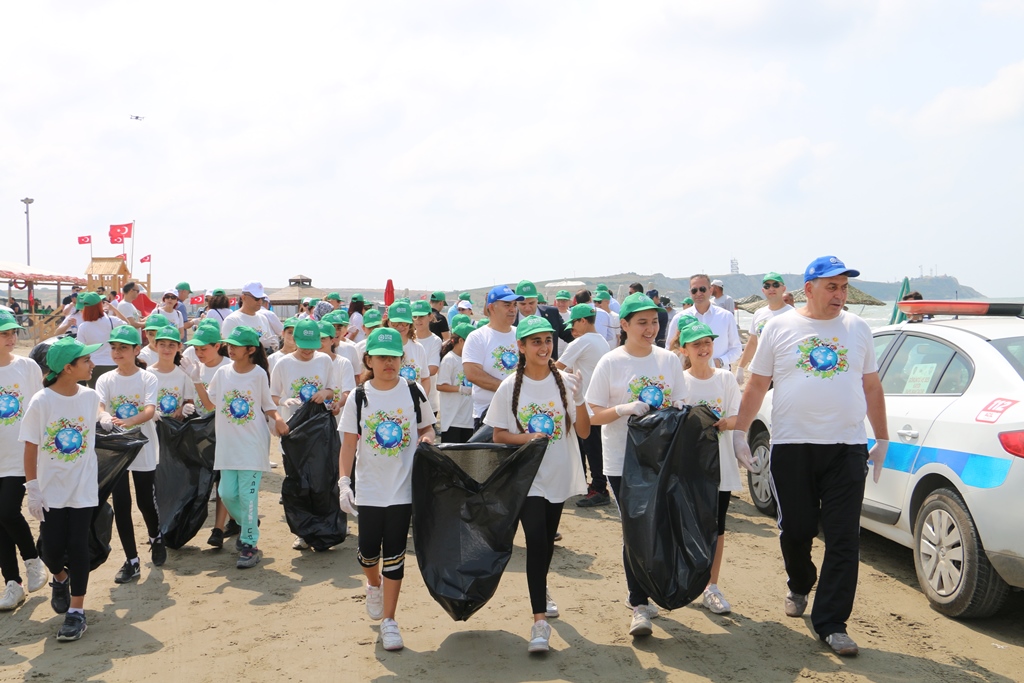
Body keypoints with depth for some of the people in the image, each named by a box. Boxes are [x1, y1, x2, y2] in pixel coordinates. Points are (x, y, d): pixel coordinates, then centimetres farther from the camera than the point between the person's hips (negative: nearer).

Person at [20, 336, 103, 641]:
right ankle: (60, 578, 37)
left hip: (83, 487, 2)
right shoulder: (41, 402, -13)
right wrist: (32, 490, -9)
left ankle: (77, 611, 10)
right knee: (53, 549, 2)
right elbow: (31, 448, -9)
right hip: (51, 490, -1)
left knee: (78, 547, 0)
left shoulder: (91, 397, -5)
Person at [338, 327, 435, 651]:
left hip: (403, 488, -1)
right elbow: (348, 444, -2)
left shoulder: (413, 392, -2)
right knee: (369, 549, 9)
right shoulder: (359, 397, -2)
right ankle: (373, 585, 44)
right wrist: (344, 482, -12)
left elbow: (427, 429, 9)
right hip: (369, 488, 1)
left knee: (394, 554, 2)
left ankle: (389, 621, 12)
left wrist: (426, 439, -14)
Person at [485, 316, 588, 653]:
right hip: (527, 477, -3)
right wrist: (526, 437, -20)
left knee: (547, 541, 18)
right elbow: (498, 435, -2)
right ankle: (540, 619, -8)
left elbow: (584, 432, -5)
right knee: (536, 542, -13)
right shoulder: (509, 388, -7)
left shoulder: (566, 381, -4)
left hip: (560, 475, 3)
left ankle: (541, 589, 44)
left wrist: (579, 399, -21)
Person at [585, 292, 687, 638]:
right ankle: (639, 605, 5)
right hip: (623, 459, -3)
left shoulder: (669, 359, 4)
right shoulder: (610, 363, -5)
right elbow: (593, 416, -5)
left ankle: (642, 596, 28)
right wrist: (623, 409, -22)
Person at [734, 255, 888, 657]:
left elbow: (872, 387, 15)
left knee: (843, 541, -1)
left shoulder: (857, 329, 9)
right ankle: (799, 588, 39)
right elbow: (756, 385, 6)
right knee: (795, 531, 9)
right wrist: (739, 432, 1)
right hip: (792, 446, -1)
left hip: (847, 448, 1)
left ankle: (831, 623, 8)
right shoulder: (779, 328, 3)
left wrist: (882, 439, 13)